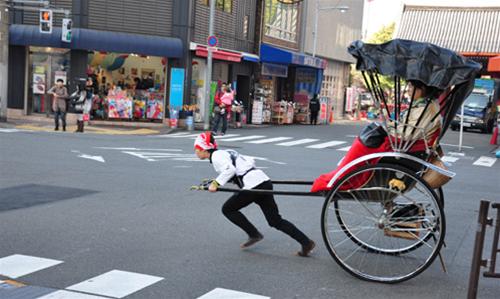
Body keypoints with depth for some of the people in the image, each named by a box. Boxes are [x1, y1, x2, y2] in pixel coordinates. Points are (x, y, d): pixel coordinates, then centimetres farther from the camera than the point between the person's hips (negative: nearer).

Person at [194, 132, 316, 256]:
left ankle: (254, 235, 9)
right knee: (276, 221, 10)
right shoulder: (226, 153, 25)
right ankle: (306, 242, 4)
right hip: (264, 181, 9)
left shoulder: (216, 156, -2)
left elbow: (229, 169, -21)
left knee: (228, 209, 10)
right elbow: (250, 161, 27)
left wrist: (216, 183, -17)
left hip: (253, 185, -9)